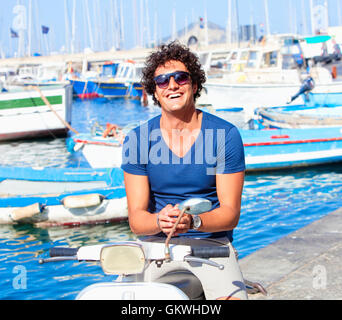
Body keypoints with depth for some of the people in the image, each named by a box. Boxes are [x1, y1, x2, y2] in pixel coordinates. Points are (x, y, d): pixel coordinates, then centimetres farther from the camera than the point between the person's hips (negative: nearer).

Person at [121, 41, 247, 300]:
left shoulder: (225, 135, -2)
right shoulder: (137, 140, 2)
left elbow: (230, 213, -5)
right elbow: (136, 217, -1)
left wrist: (193, 221, -26)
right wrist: (160, 221, -25)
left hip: (211, 243, -1)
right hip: (156, 244, 2)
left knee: (232, 297, -28)